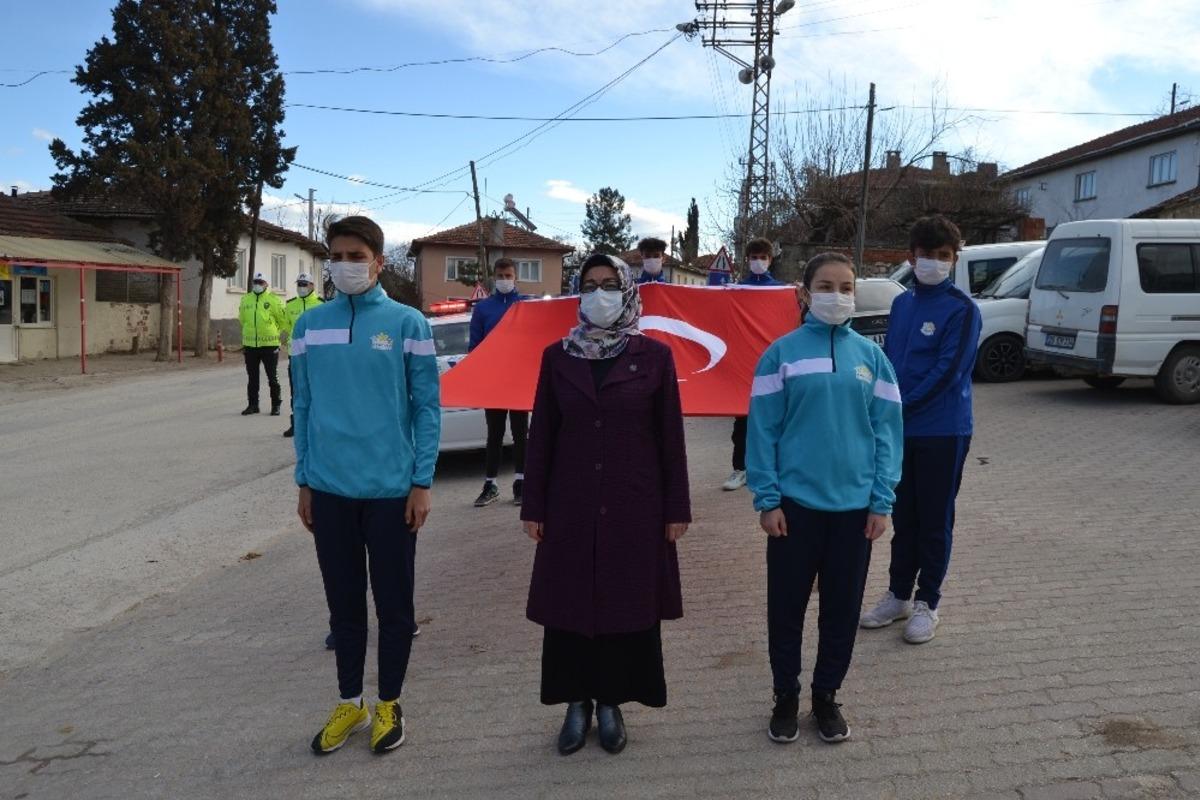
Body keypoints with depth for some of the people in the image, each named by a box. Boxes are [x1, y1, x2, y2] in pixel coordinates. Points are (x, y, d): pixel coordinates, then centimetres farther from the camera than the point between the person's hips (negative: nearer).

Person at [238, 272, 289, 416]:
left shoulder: (274, 300, -6)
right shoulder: (245, 300, 7)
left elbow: (283, 320, 0)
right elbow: (242, 319, 20)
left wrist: (272, 332, 7)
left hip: (269, 345, -4)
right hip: (250, 345, 4)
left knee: (272, 377, 3)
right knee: (252, 378, 11)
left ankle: (276, 405, 12)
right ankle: (253, 404, 21)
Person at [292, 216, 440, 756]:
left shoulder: (407, 323, -5)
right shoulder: (310, 325, 4)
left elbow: (427, 407, -3)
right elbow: (303, 408, 9)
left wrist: (422, 482, -7)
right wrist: (304, 481, 8)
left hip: (390, 488, -2)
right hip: (329, 489, 3)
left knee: (393, 604, 10)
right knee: (344, 604, 15)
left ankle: (388, 705, 29)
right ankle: (348, 704, 33)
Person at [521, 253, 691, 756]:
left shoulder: (654, 356, -1)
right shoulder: (558, 356, 3)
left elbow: (670, 437, 0)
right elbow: (541, 435, 4)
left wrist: (676, 508, -2)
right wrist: (533, 506, 1)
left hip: (635, 505, -1)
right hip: (571, 505, 1)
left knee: (628, 602, 7)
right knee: (570, 603, 7)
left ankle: (611, 702, 25)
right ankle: (577, 702, 25)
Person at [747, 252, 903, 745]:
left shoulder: (871, 356, 3)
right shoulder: (781, 353, -4)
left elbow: (887, 430, 3)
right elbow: (763, 430, -5)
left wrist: (882, 502, -2)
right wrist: (767, 500, -9)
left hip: (854, 505, 2)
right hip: (795, 503, -2)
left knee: (842, 607, 13)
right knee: (787, 606, 9)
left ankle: (826, 695, 32)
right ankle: (786, 696, 29)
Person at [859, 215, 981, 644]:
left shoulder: (962, 309, -10)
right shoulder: (901, 303, 9)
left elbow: (947, 371, -17)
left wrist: (902, 406, -15)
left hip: (943, 431, -5)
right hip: (901, 430, 6)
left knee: (935, 520, 6)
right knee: (904, 516, 15)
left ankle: (927, 603, 19)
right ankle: (899, 594, 28)